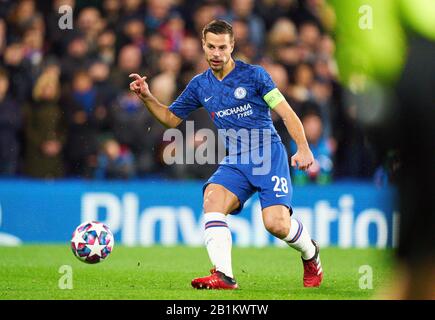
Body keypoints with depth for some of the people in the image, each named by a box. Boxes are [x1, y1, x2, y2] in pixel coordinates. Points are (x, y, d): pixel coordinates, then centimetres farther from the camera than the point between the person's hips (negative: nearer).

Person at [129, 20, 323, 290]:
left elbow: (286, 112, -2)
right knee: (212, 199, -27)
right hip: (235, 161, 4)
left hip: (269, 155, -4)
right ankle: (224, 276, -33)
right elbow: (170, 117, 22)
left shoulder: (253, 75, -2)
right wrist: (147, 97, 5)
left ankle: (310, 253, 15)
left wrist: (303, 148, -14)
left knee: (276, 224, -20)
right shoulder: (200, 85, 11)